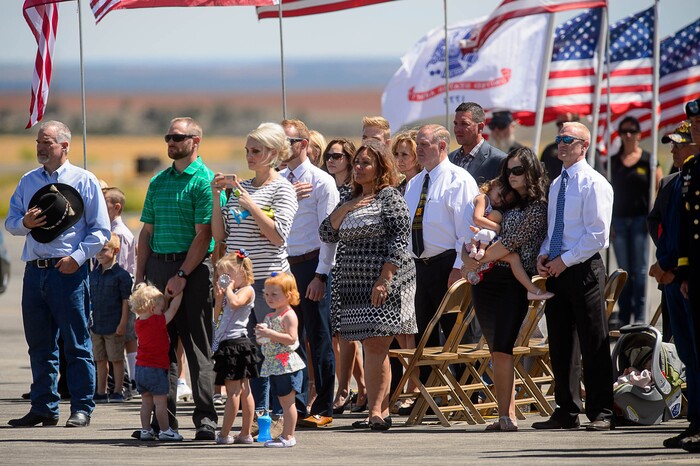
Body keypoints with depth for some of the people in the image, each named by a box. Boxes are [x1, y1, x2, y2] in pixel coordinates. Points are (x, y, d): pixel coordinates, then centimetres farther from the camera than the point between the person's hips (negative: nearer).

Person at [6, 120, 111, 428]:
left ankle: (82, 409, 0)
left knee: (77, 343, -4)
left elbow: (100, 230, -1)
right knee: (39, 344, 8)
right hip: (35, 272, 5)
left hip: (69, 272, -5)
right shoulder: (28, 182, 15)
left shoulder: (85, 181, 1)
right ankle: (43, 409, 14)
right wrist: (24, 222, -7)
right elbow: (10, 221, 16)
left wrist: (77, 257, -14)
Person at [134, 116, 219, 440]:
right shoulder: (158, 182, 15)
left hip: (193, 268, -6)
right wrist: (140, 275, 9)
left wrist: (182, 275, -16)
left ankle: (206, 419, -3)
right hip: (159, 265, 6)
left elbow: (203, 234, -12)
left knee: (198, 346, -5)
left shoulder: (205, 180, -6)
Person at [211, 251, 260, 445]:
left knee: (233, 391, -8)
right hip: (227, 344, 10)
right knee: (244, 391, 9)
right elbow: (217, 318, 20)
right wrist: (219, 297, 8)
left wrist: (229, 288, -12)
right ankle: (246, 433, 10)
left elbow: (234, 303, -28)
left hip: (236, 342, -10)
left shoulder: (247, 290, -7)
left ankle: (225, 434, -9)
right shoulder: (231, 292, 21)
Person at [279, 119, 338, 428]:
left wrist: (321, 275, -15)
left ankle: (322, 410, 4)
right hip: (282, 264, 6)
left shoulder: (321, 182, -6)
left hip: (311, 264, -6)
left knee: (318, 339, -1)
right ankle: (296, 406, 13)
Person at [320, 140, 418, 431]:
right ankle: (381, 410, 9)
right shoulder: (350, 198, 17)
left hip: (382, 285, -7)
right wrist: (344, 210, -3)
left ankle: (377, 412, -12)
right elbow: (326, 234, 13)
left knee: (376, 345, -10)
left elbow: (399, 241, -12)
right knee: (370, 346, 6)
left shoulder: (389, 197, -5)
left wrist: (384, 280, -19)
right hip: (353, 285, 7)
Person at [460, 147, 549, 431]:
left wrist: (477, 262, -5)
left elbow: (511, 243, -11)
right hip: (486, 281, 7)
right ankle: (506, 413, 7)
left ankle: (506, 415, -13)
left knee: (502, 349, -15)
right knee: (496, 351, 5)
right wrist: (468, 256, 0)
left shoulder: (538, 207, -5)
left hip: (513, 282, -7)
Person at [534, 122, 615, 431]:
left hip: (583, 269, -8)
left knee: (594, 344, -5)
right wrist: (544, 255, 6)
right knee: (560, 344, 8)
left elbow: (597, 234, -14)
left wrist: (565, 260, -15)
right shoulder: (556, 185, 16)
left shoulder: (594, 184, -8)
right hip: (557, 270, 8)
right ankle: (567, 411, 14)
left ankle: (600, 413, -2)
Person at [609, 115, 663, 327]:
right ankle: (623, 316, 9)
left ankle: (640, 316, -2)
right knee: (623, 270, 5)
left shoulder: (649, 160, 2)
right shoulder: (613, 161, 10)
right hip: (619, 220, 3)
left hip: (641, 219, -3)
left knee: (640, 271, -4)